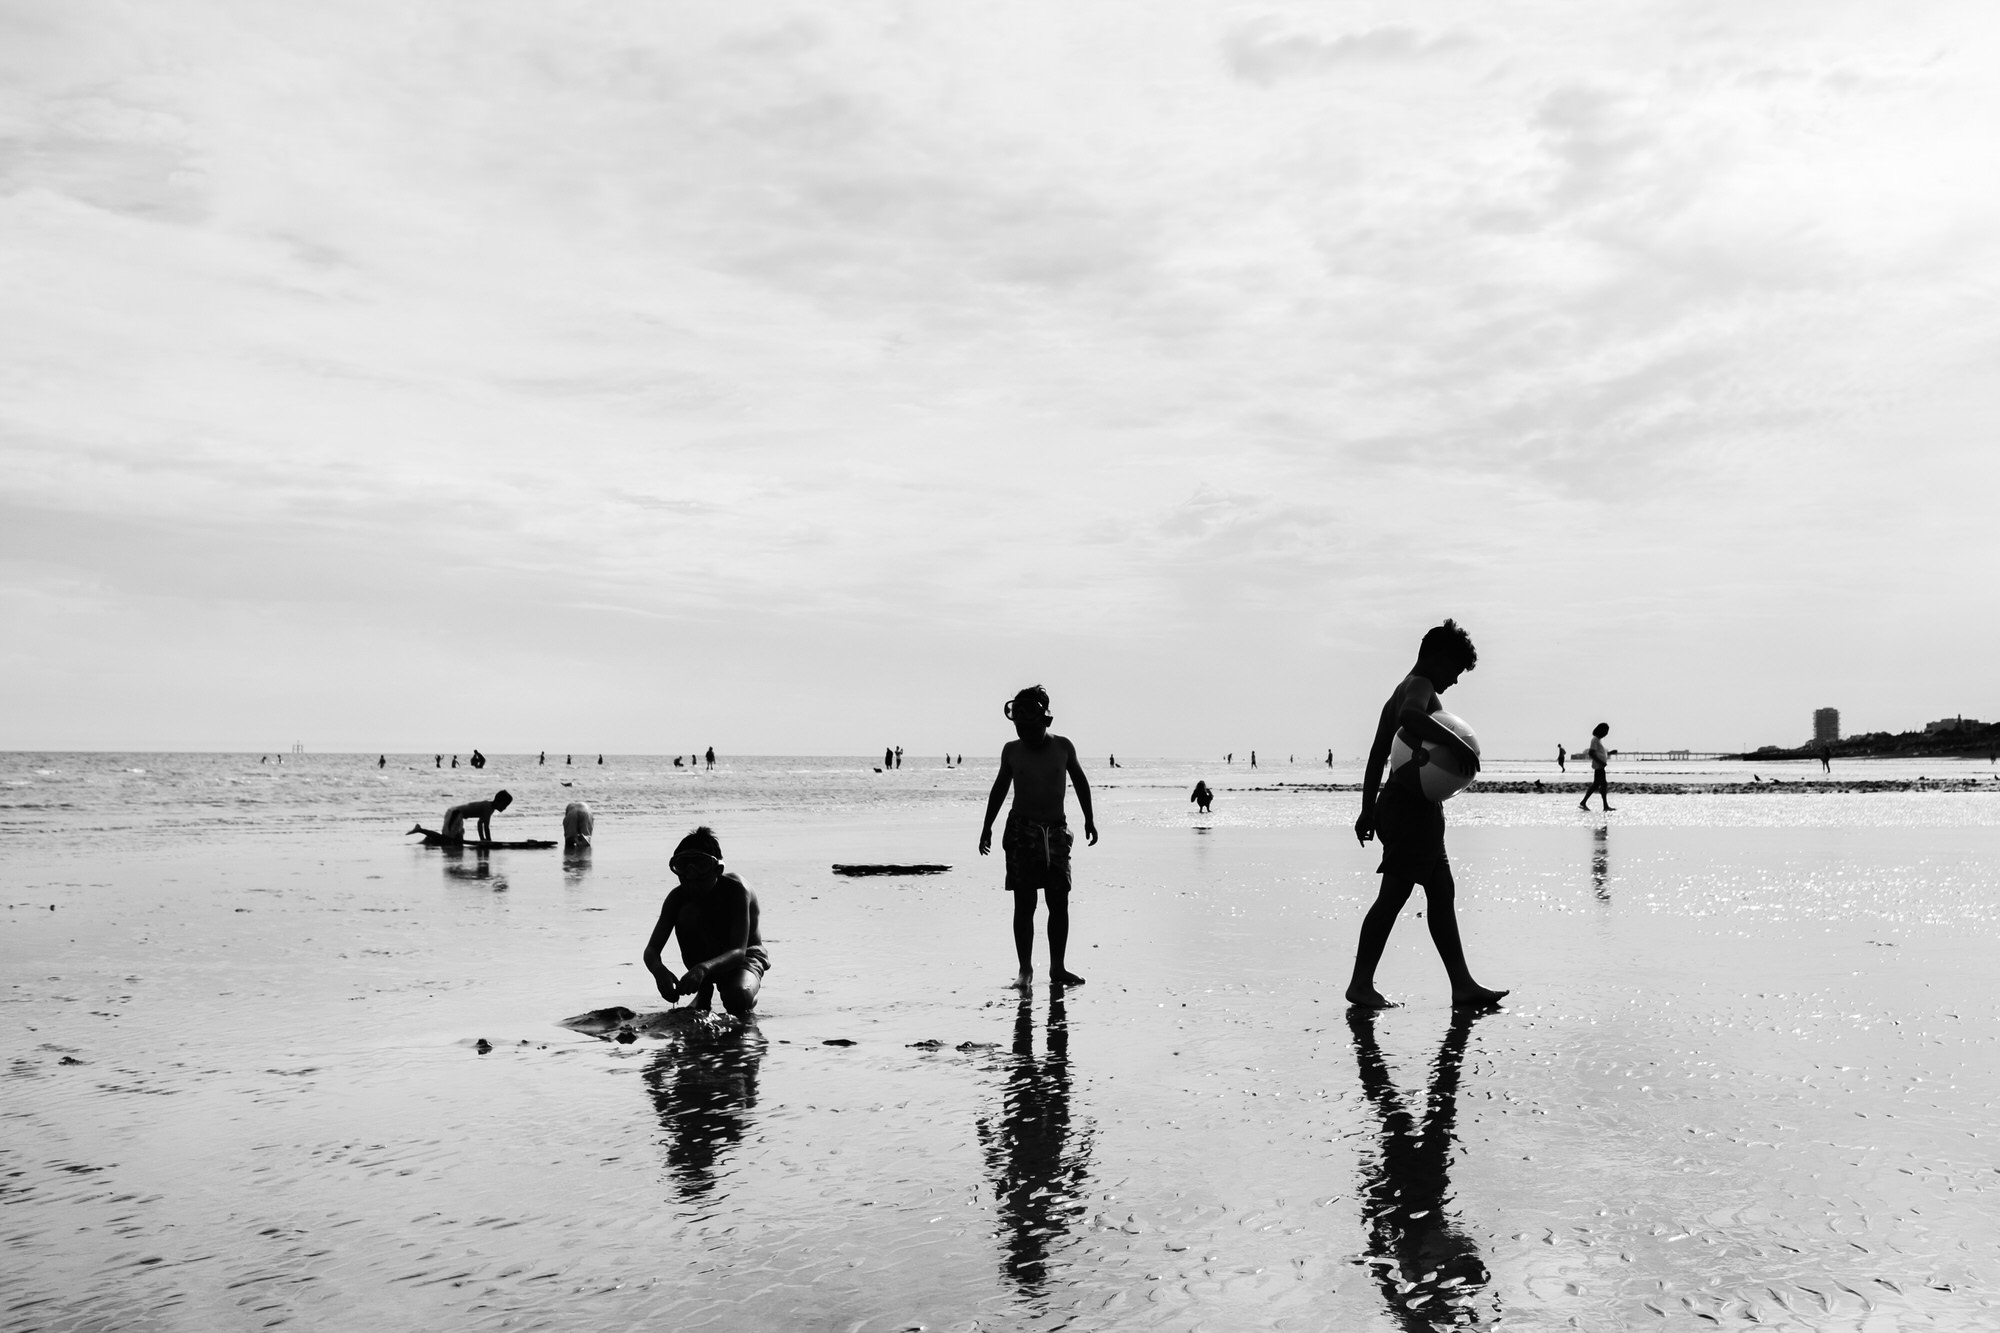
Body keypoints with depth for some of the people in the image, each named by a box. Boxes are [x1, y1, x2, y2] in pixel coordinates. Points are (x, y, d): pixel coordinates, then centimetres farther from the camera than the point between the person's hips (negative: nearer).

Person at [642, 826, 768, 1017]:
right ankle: (704, 989, -8)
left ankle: (749, 994, 3)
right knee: (687, 914, -27)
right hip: (706, 956, 4)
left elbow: (738, 951, -38)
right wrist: (659, 970, -46)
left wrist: (704, 968, -57)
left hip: (745, 956, -4)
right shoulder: (678, 896, -18)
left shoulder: (736, 890, -30)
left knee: (737, 1000, -37)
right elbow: (651, 950, -21)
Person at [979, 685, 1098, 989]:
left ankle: (1057, 968, 6)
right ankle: (1025, 970, 2)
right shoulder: (1011, 751, 1)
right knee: (1024, 903, -3)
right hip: (1021, 830, -1)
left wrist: (1089, 819, 13)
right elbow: (1000, 787, 15)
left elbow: (1079, 780, 15)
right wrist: (987, 826, 15)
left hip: (1056, 831, 1)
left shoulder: (1062, 746, 1)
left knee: (1059, 902, -2)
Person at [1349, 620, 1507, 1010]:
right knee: (1394, 893, -9)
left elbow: (1377, 754, 24)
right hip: (1413, 805, -11)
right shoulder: (1420, 686, -8)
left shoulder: (1404, 690, 22)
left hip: (1406, 803, 11)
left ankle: (1462, 985, 13)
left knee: (1442, 892, 10)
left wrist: (1369, 810, 24)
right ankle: (1361, 984, -6)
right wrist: (1454, 741, -39)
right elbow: (1411, 715, -34)